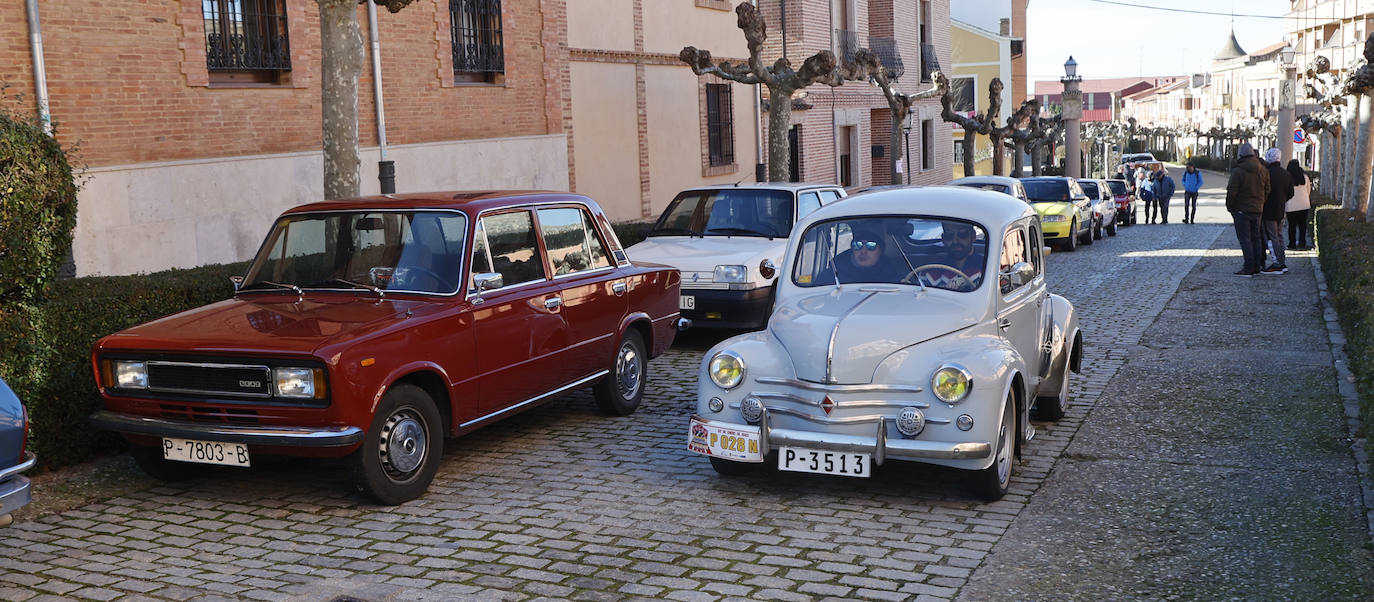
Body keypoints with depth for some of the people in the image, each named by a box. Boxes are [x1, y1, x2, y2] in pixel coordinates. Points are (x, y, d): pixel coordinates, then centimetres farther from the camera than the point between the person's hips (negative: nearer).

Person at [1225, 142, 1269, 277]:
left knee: (1244, 238, -5)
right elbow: (1267, 191, 11)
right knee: (1256, 237, 14)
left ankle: (1249, 268, -8)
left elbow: (1231, 192, -14)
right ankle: (1257, 266, 17)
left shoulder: (1238, 171, -15)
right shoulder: (1263, 170, 6)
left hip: (1241, 210, -7)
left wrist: (1229, 206, -1)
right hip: (1258, 210, 7)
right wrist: (1261, 203, 18)